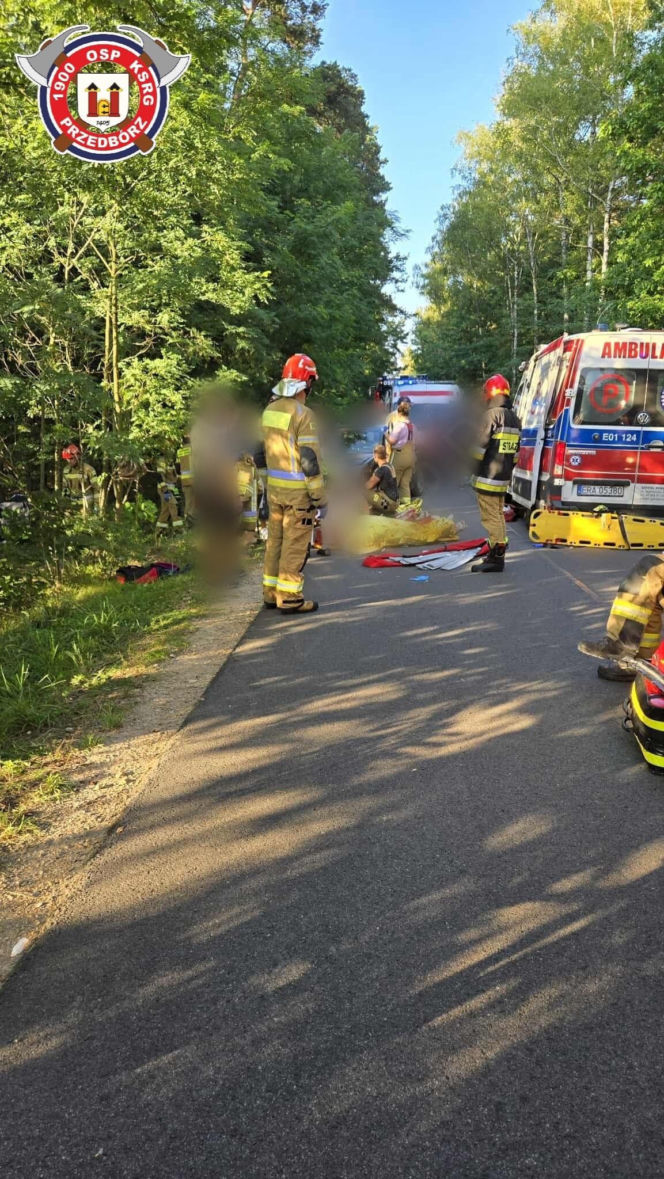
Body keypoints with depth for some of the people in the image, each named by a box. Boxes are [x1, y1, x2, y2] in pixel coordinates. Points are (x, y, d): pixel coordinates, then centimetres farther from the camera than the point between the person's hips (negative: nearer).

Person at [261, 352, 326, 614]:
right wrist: (320, 498, -12)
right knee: (295, 545, -1)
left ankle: (271, 593, 22)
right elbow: (310, 460, -18)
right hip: (298, 491, -8)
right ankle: (289, 598, 4)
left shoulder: (270, 410, 8)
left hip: (274, 487, 8)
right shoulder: (302, 414, -16)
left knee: (275, 540, 14)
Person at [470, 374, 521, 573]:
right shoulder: (514, 418, 14)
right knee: (498, 515, 16)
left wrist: (474, 466, -2)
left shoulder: (492, 415, -13)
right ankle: (497, 555, 24)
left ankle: (496, 558, -5)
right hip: (503, 477, 9)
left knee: (491, 517, -6)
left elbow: (480, 446, -15)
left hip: (487, 477, -9)